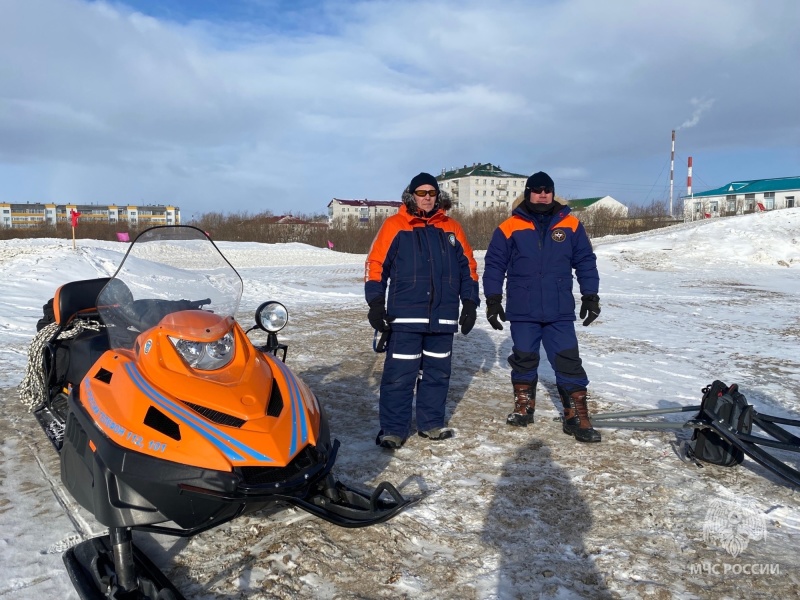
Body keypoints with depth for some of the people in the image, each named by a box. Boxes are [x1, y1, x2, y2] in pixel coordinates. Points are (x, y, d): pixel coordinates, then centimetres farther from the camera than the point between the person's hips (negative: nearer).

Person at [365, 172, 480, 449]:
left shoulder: (452, 229, 12)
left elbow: (467, 266, 15)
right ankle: (393, 429, 6)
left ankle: (432, 423, 24)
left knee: (438, 373, 11)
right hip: (405, 316, -4)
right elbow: (376, 264, -1)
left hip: (443, 317, 4)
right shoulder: (394, 226, 2)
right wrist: (376, 304, -8)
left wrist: (470, 303, 9)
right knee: (399, 374, -4)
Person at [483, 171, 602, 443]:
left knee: (569, 363, 0)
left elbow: (585, 261, 9)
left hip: (560, 312, 1)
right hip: (522, 311, 0)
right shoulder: (509, 227, -1)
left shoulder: (570, 225, 4)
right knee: (524, 360, 11)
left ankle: (577, 417, 9)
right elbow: (494, 265, 2)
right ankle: (523, 407, 28)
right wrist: (493, 300, -1)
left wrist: (590, 296, 5)